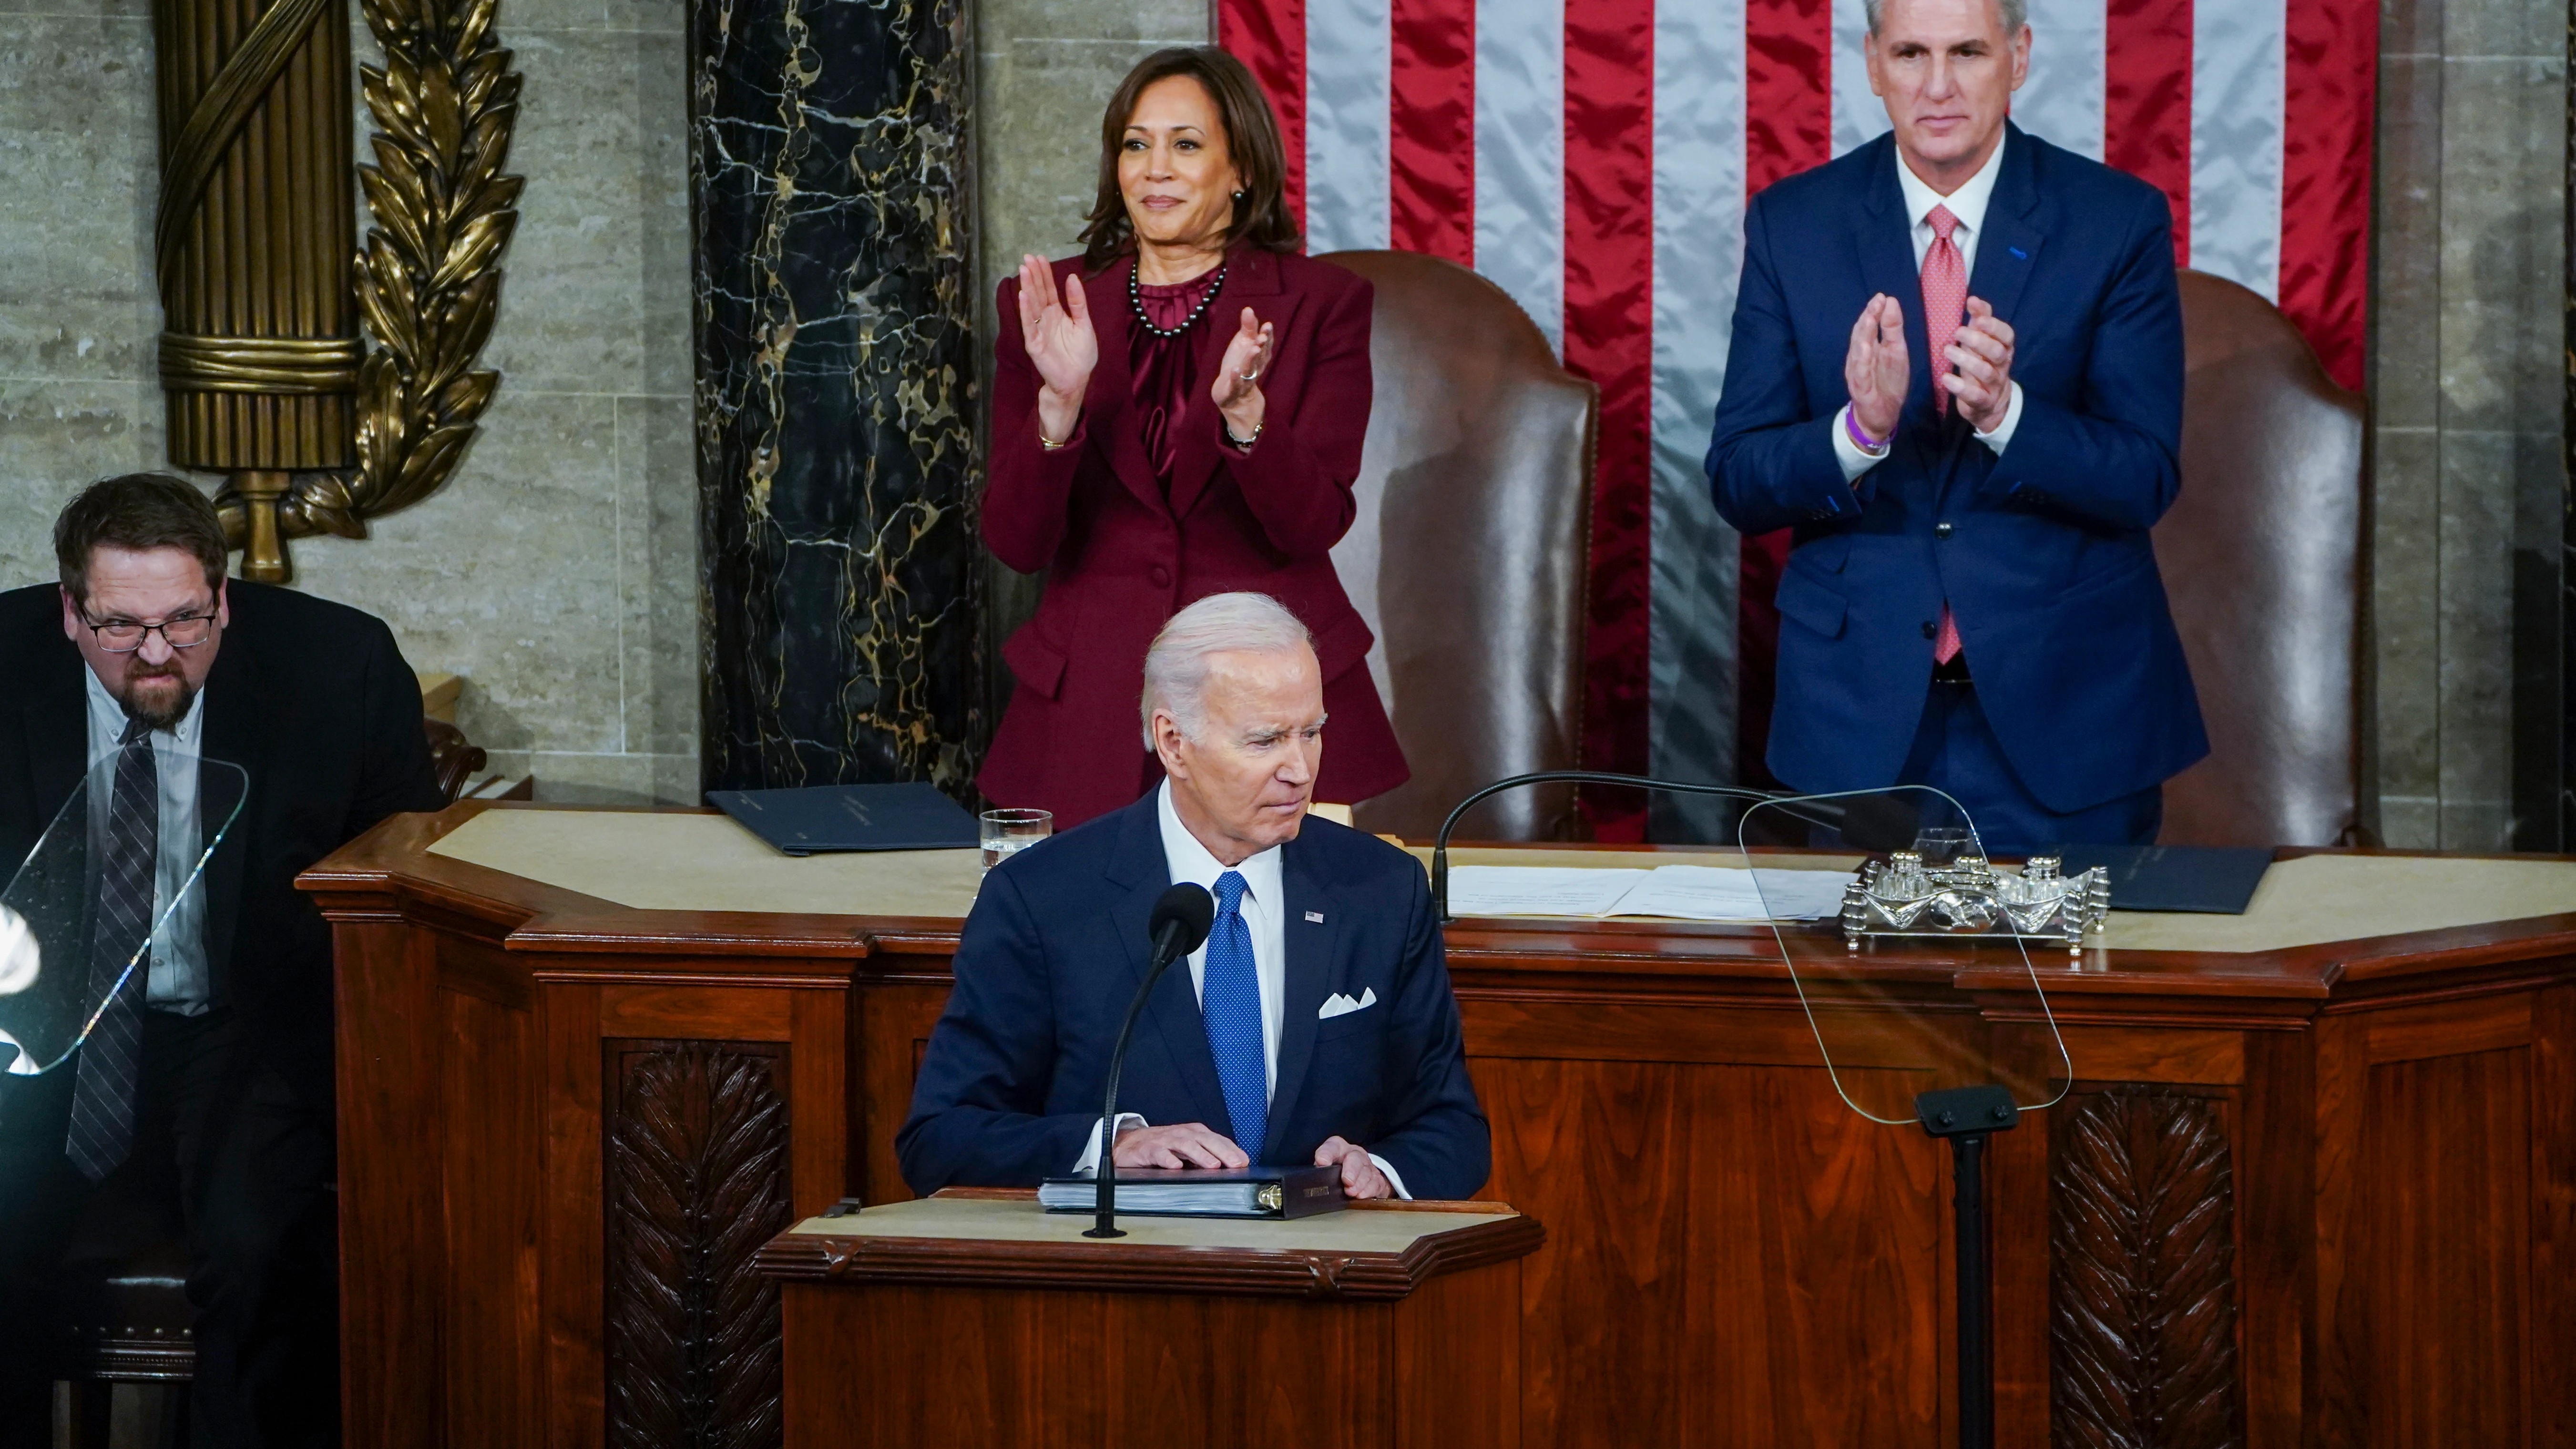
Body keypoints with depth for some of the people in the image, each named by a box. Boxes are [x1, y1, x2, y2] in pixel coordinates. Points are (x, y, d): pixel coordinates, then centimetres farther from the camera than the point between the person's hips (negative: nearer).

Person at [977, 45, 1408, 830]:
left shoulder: (1321, 304, 2)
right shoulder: (1044, 305, 5)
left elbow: (1315, 524, -8)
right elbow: (1016, 542, -3)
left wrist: (1243, 409, -25)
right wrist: (1061, 402, -19)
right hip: (1093, 710, 1)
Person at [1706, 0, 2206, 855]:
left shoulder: (2120, 222, -4)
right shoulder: (1792, 224, 1)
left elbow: (2144, 484, -8)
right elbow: (1737, 485, -3)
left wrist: (2006, 413, -26)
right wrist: (1860, 429, -23)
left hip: (2063, 718, -1)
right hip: (1861, 716, 1)